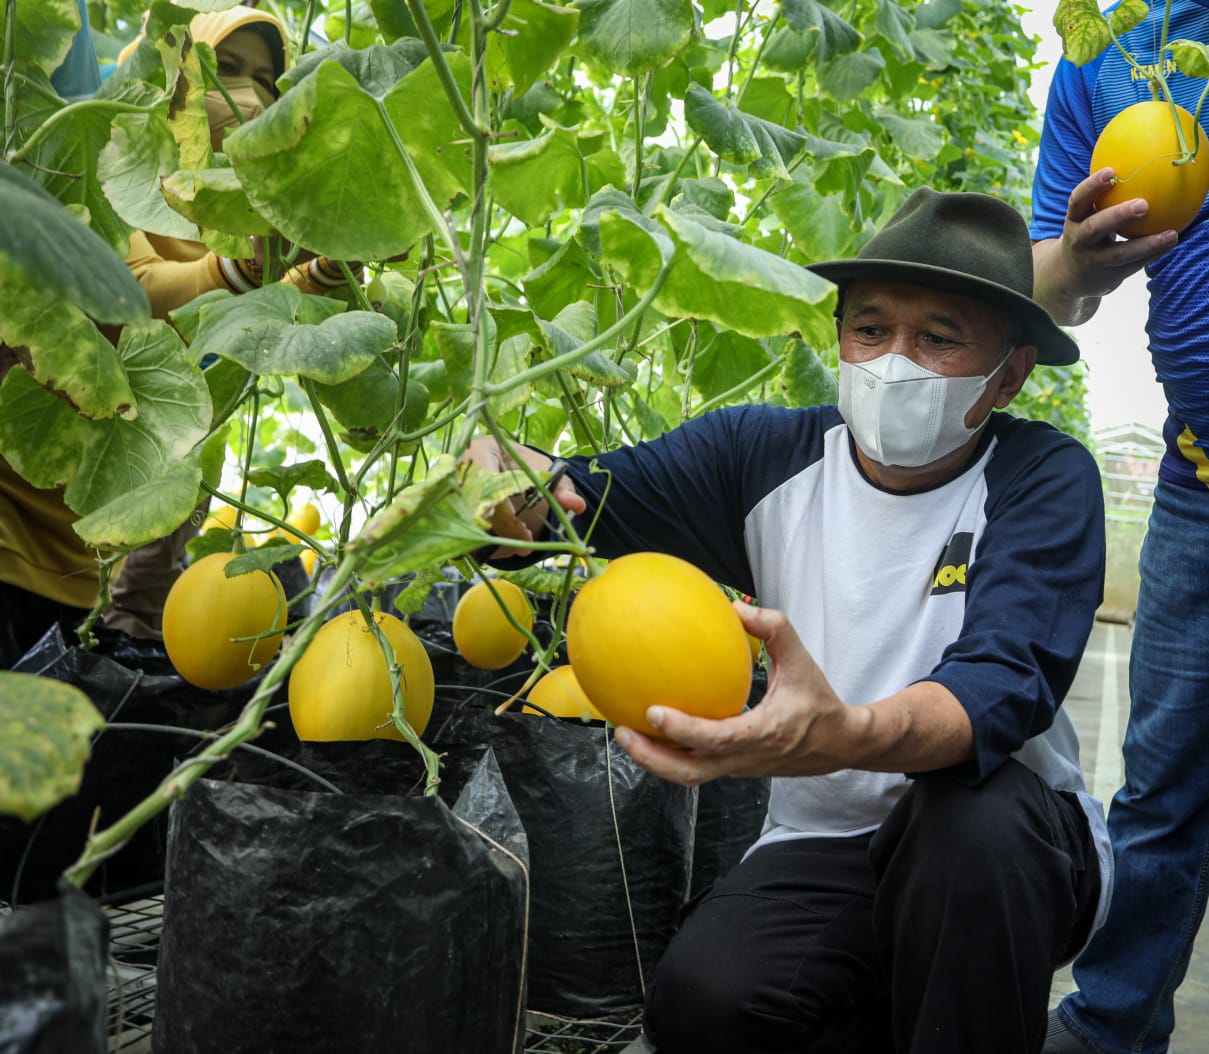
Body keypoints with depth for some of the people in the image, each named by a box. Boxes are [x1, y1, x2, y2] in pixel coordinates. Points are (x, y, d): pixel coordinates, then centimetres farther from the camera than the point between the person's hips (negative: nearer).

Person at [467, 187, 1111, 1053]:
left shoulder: (1044, 481, -12)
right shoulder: (770, 455, -1)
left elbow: (1005, 680, -29)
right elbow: (585, 497, -6)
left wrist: (848, 737, -51)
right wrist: (506, 481, -32)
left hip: (1008, 850, -2)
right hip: (825, 843, 3)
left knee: (974, 810, -36)